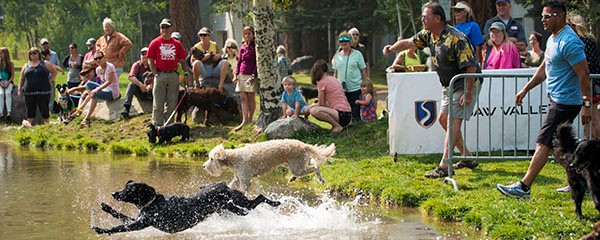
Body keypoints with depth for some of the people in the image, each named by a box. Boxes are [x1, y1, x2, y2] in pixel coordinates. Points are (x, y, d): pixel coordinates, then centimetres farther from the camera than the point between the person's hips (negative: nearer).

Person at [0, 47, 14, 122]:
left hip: (8, 82, -1)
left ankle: (9, 112, -41)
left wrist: (7, 83, -11)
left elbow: (12, 75, 3)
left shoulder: (10, 63, 5)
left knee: (8, 93, -30)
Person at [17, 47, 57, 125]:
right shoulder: (26, 66, 13)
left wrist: (50, 81, 2)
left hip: (43, 91, -2)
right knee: (30, 110, 2)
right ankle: (28, 124, 4)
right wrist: (19, 89, 6)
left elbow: (54, 71, 12)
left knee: (44, 109, -1)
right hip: (29, 92, 2)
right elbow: (21, 79, 15)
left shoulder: (45, 64, 7)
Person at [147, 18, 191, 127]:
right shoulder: (155, 43, 1)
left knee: (172, 102, 6)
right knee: (158, 103, -1)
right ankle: (157, 125, 4)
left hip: (173, 75, 3)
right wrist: (156, 74, -10)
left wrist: (186, 74, 1)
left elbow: (182, 61, 12)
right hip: (160, 75, -3)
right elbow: (150, 61, -1)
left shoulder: (177, 44, 9)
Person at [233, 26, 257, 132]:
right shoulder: (243, 47, 12)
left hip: (251, 75, -5)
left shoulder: (255, 47, -5)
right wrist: (236, 74, 8)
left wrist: (253, 76, -16)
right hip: (242, 75, 5)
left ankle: (250, 119, 11)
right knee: (243, 98, -1)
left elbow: (256, 63, -9)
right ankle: (244, 121, -5)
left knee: (251, 98, 3)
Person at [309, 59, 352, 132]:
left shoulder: (322, 82, -8)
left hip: (341, 115, -9)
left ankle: (337, 126, -11)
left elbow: (321, 104, -4)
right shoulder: (335, 79, 17)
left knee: (314, 110, -24)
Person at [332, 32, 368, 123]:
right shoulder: (337, 56, 11)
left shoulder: (357, 54, 2)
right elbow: (335, 73, 16)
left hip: (355, 88, -3)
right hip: (341, 89, 3)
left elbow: (363, 71, 3)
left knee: (356, 111, -3)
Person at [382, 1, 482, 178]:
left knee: (453, 121, -14)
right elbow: (409, 42, 13)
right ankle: (467, 158, 20)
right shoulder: (428, 35, 1)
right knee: (443, 118, 12)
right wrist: (392, 48, -8)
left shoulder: (456, 39, -28)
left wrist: (468, 94, -26)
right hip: (449, 85, 10)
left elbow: (470, 67, -27)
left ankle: (444, 166, -17)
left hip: (466, 84, -10)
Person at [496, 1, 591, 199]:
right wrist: (525, 89, 25)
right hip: (557, 99, 10)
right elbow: (544, 69, 25)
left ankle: (524, 187, -7)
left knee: (544, 143, -8)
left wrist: (586, 104, -23)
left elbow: (584, 74, -21)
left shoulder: (569, 42, -19)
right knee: (556, 146, 13)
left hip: (565, 103, -10)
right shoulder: (552, 39, 14)